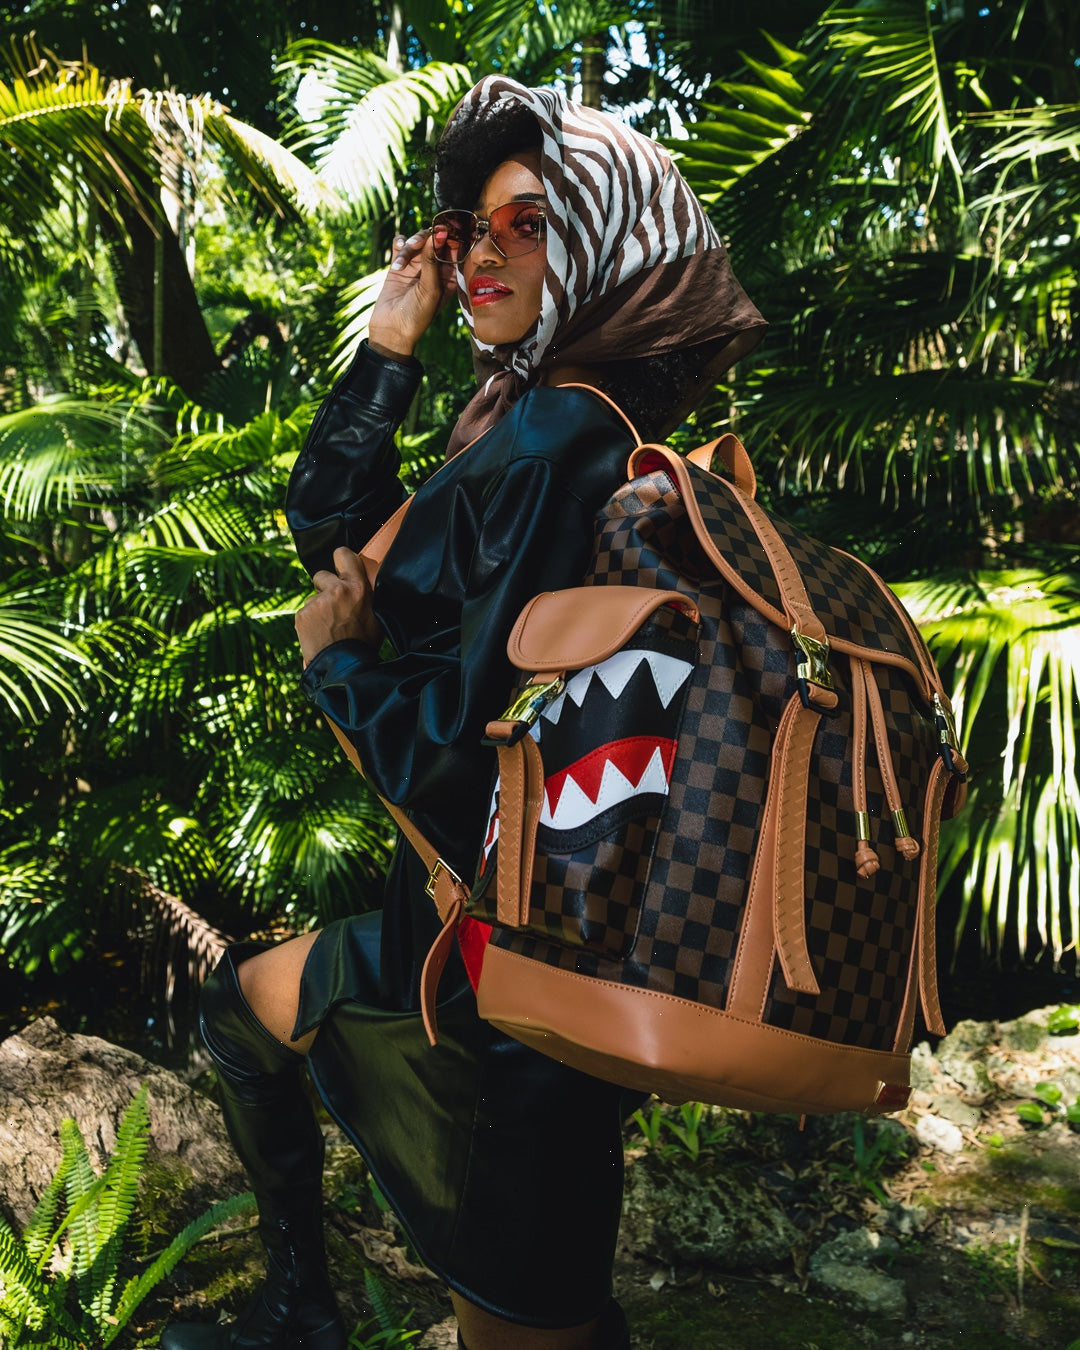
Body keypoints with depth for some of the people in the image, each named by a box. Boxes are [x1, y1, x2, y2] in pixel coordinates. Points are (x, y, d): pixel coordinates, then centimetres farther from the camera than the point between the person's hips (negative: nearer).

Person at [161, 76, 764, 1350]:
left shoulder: (562, 439, -22)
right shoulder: (543, 420, 7)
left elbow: (452, 748, -26)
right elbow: (332, 525, 14)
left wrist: (334, 657, -7)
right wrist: (391, 341, 4)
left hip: (512, 954, -10)